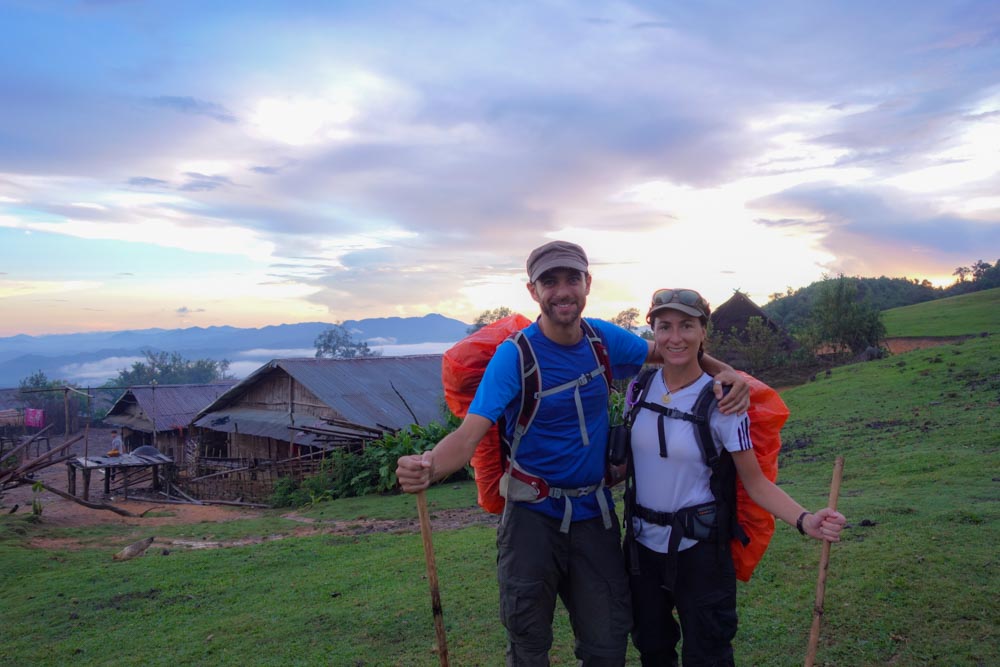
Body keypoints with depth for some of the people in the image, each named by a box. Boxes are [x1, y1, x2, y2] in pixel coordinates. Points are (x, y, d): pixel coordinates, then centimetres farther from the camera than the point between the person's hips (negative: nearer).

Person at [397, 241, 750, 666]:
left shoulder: (604, 338, -4)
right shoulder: (515, 355, -17)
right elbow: (469, 434, -26)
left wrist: (723, 371, -8)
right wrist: (429, 467, -49)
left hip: (594, 512, 4)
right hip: (534, 515, -3)